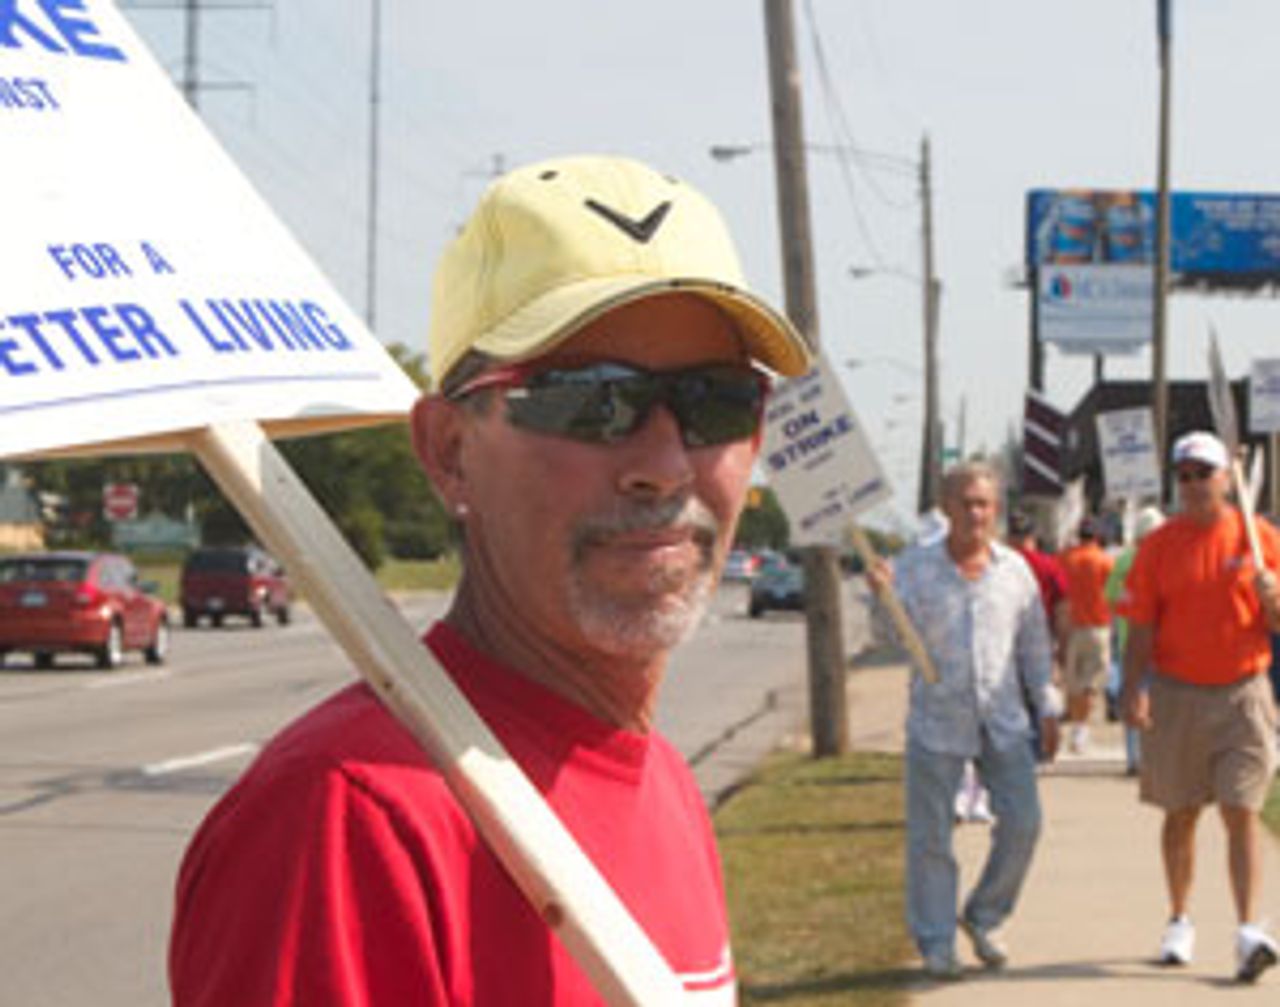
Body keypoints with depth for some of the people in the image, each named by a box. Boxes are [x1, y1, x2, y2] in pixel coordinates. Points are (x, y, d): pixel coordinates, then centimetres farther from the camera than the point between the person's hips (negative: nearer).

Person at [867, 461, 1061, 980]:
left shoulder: (1014, 569, 6)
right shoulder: (915, 567, -2)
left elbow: (1035, 645, 13)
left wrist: (1048, 707, 12)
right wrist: (884, 597, -28)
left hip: (1002, 719, 2)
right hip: (936, 719, -2)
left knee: (1022, 821, -1)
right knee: (930, 835, 0)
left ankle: (983, 918, 20)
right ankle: (936, 942, 11)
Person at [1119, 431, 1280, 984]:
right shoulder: (1158, 544, 3)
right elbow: (1141, 626, 2)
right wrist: (1134, 687, -11)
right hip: (1176, 695, 1)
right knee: (1180, 814, 11)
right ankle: (1179, 921, 26)